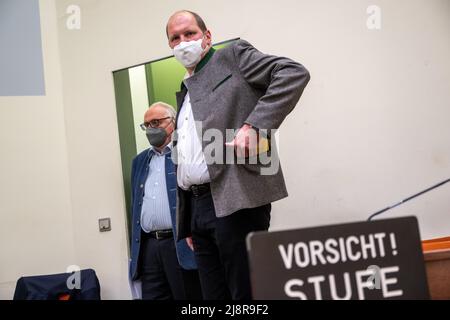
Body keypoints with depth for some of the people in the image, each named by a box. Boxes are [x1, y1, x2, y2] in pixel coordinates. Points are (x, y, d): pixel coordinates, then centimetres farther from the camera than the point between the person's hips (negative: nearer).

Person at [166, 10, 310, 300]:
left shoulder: (234, 56, 6)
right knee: (214, 295, 7)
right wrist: (186, 223, 18)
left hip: (235, 199, -7)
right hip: (198, 206, 7)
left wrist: (253, 125, -20)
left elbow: (295, 73, -10)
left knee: (248, 294, -7)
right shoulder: (184, 94, 25)